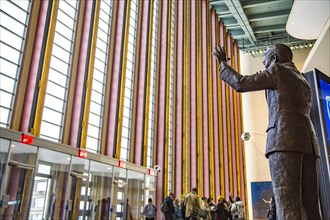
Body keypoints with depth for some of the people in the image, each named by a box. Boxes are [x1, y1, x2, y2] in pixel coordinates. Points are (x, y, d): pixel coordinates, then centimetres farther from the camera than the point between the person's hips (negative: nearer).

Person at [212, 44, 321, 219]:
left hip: (284, 140, -7)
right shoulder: (303, 82, 32)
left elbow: (240, 83, 3)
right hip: (307, 142, 8)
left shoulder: (277, 70, 8)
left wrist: (223, 64, 17)